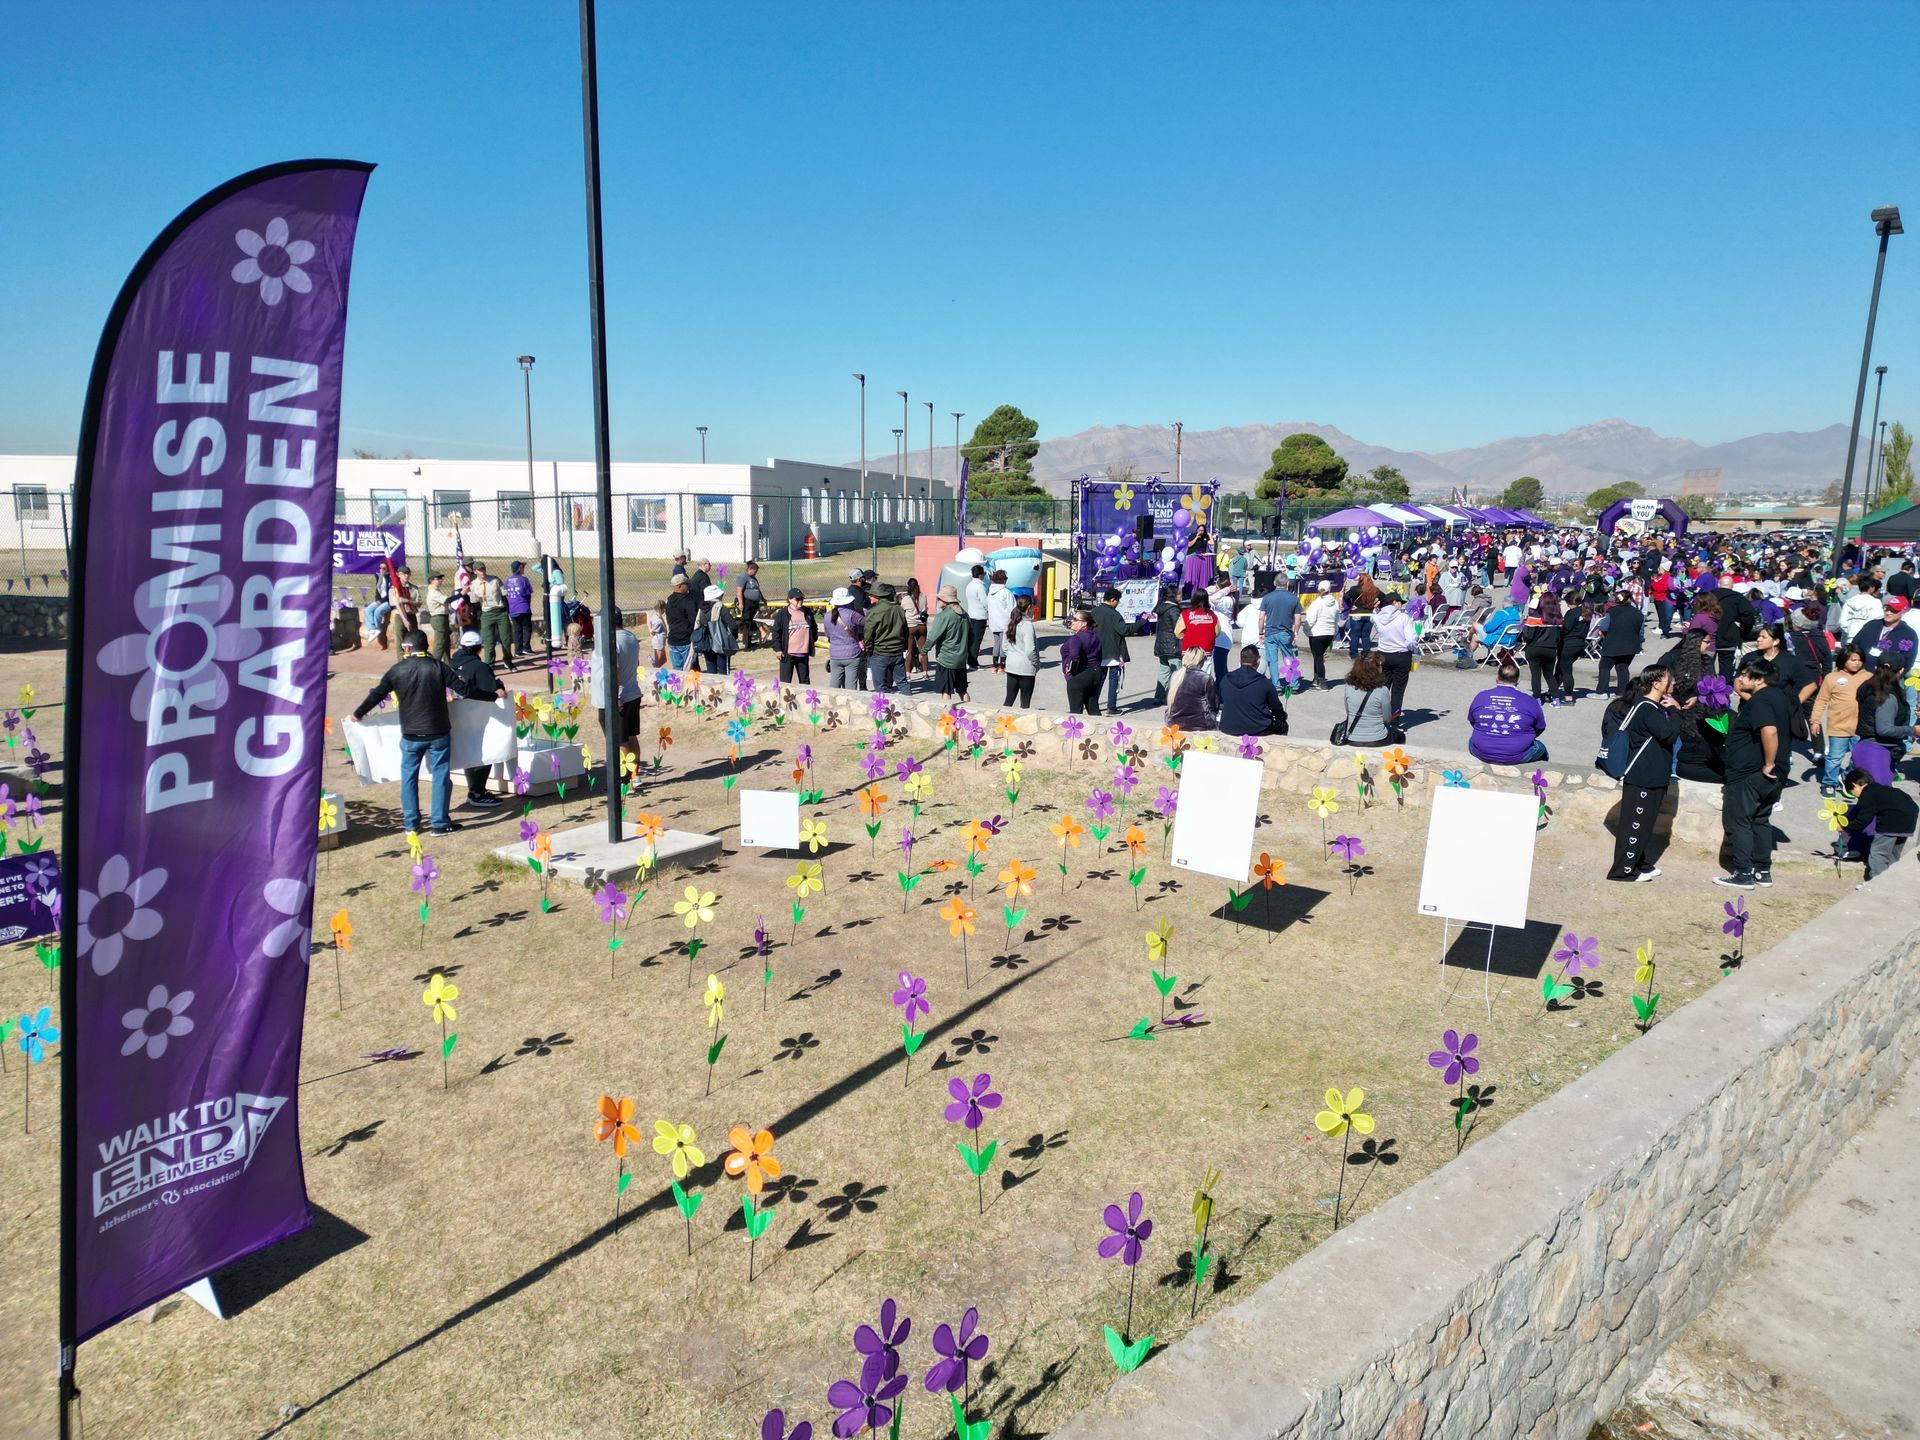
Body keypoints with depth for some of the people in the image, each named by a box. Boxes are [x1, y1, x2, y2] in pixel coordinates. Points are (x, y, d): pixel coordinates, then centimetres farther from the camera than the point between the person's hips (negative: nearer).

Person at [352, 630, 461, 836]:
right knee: (441, 776, 4)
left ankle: (411, 823, 18)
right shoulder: (437, 666, -7)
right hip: (438, 732, -1)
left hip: (411, 735, 1)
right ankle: (440, 823, 4)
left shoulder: (397, 670, -3)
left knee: (409, 777, 14)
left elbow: (377, 695, 4)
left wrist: (358, 714, 20)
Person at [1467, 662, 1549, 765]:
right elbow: (1540, 728, 5)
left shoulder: (1480, 697, -2)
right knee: (1540, 747, 28)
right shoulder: (1530, 701, -6)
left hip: (1482, 755, 2)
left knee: (1472, 740, 36)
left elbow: (1471, 721, 10)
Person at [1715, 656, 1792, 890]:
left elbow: (1769, 731, -34)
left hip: (1749, 775, -10)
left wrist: (1768, 764, -25)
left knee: (1737, 822, 0)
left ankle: (1743, 874, 2)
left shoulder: (1759, 701, -20)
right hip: (1774, 776, 10)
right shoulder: (1778, 696, 10)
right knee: (1761, 821, 17)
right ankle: (1763, 871, 22)